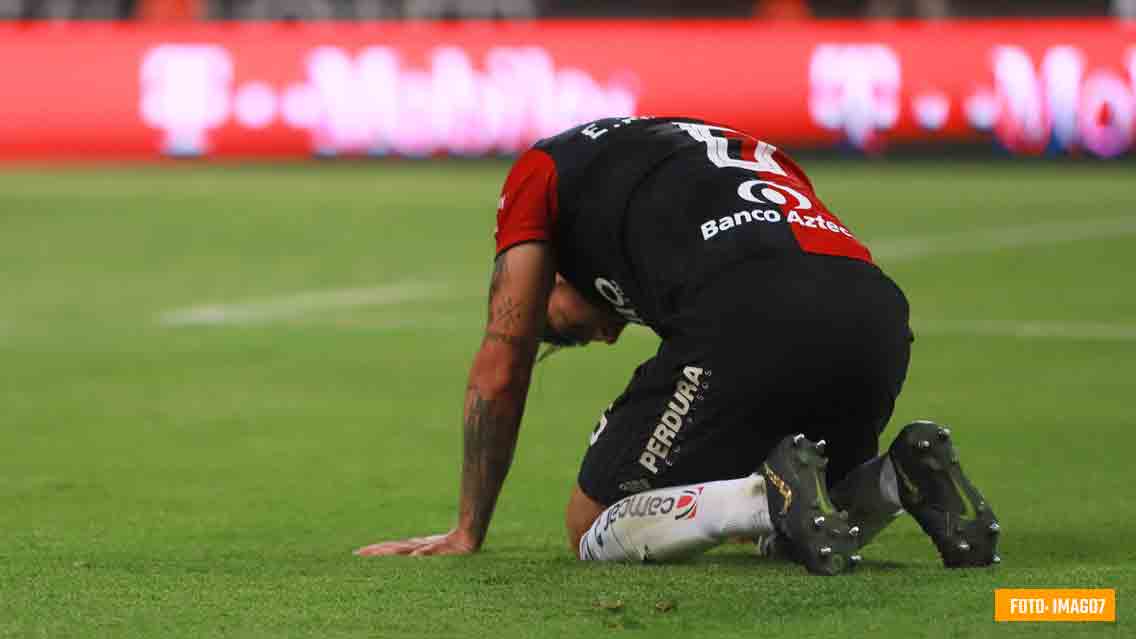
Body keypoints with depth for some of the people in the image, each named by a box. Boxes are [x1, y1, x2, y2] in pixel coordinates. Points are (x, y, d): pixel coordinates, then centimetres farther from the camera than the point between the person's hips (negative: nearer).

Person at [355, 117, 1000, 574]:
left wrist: (467, 533, 34)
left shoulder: (543, 169, 25)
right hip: (880, 317, 6)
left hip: (750, 319, -6)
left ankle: (778, 496, -14)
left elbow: (501, 370, 24)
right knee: (789, 537, 29)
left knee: (596, 530, 11)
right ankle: (904, 479, -1)